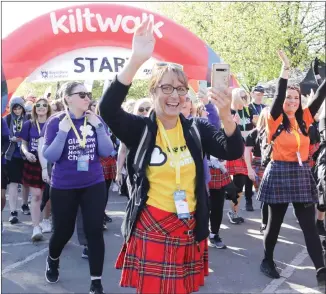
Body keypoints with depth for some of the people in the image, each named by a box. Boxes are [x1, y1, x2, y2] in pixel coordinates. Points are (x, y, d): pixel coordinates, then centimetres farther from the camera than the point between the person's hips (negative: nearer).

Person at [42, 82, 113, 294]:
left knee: (95, 231, -1)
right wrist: (63, 132, -25)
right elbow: (50, 156, -13)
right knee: (63, 230, 12)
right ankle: (52, 260, 45)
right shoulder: (56, 122, -9)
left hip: (94, 185, 2)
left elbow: (106, 152, -6)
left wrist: (98, 127, -17)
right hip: (63, 187, -1)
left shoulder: (95, 120, -2)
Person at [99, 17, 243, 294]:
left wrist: (226, 114, -29)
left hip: (189, 229, 3)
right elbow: (108, 109, -23)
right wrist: (136, 59, -34)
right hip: (150, 228, -3)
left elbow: (234, 152, -9)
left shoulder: (196, 129, 1)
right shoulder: (140, 128, -6)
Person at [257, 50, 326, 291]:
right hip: (280, 174, -4)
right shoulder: (275, 120, -5)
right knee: (275, 222, 8)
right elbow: (278, 96, -19)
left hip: (302, 175, 4)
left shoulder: (304, 119, 7)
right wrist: (285, 70, -26)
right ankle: (268, 261, 26)